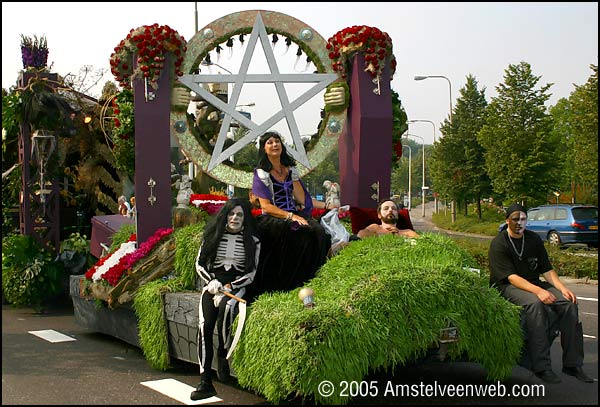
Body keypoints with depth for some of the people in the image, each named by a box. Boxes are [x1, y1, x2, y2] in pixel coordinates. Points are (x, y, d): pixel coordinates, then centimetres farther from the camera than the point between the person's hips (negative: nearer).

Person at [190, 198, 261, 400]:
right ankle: (205, 382, -26)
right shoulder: (213, 235, 10)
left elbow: (251, 273, 3)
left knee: (226, 306, -38)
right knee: (204, 324, -25)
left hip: (237, 285, -1)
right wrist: (212, 282, -5)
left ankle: (223, 354, -14)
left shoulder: (253, 240, 5)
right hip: (213, 283, 2)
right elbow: (199, 263, 12)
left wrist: (229, 287, -10)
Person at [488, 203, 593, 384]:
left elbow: (547, 269, 9)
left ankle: (572, 364, -13)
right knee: (535, 303, -36)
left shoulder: (534, 239, 10)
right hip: (507, 287, -6)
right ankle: (541, 367, -35)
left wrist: (562, 288, -10)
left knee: (569, 302, -16)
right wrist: (538, 291, -32)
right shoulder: (499, 244, -10)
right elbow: (511, 277, -20)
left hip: (533, 284, 6)